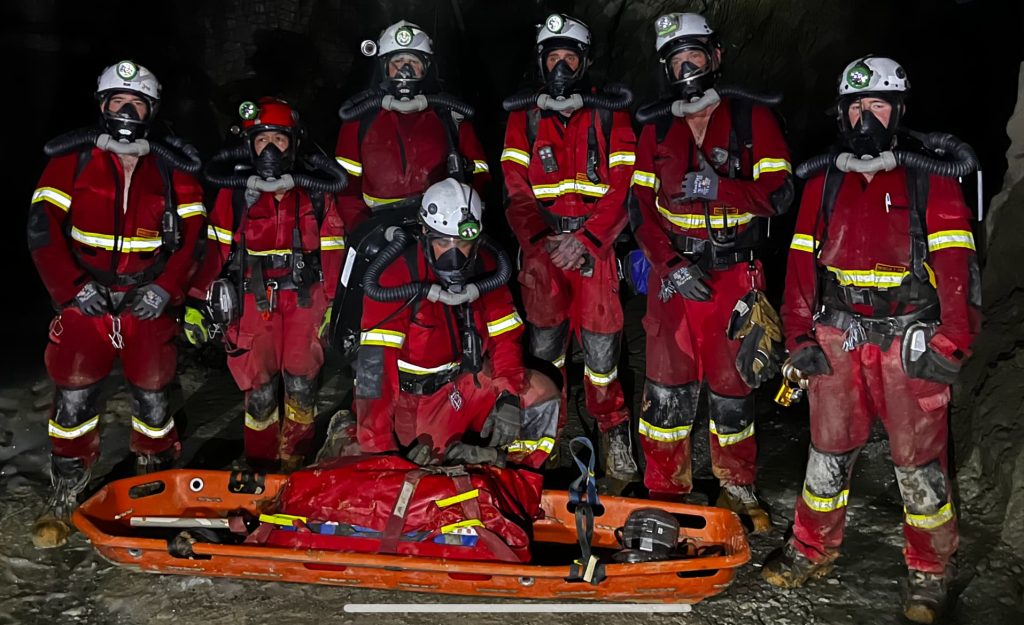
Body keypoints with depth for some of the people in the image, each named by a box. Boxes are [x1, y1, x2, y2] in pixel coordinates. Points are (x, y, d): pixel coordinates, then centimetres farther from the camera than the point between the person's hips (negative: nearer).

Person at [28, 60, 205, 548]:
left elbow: (191, 236, 3)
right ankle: (64, 498, 15)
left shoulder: (173, 172, 3)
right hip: (85, 301, -1)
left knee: (152, 397, 10)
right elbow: (43, 230, -3)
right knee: (73, 398, -1)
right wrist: (72, 287, -13)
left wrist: (166, 288, -10)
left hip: (148, 305, 1)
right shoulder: (70, 160, 0)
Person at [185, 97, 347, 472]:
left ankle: (294, 468, 14)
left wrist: (328, 303, 8)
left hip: (304, 298, 1)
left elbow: (331, 250, 9)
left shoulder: (316, 192, 4)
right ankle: (261, 470, 13)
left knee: (300, 386, -3)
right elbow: (215, 248, 5)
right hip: (254, 299, 0)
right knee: (260, 391, -3)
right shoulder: (235, 192, 2)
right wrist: (197, 302, 0)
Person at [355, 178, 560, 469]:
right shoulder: (396, 275, -22)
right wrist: (380, 448, -30)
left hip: (472, 380, 5)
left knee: (541, 393, -8)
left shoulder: (484, 266, -3)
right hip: (416, 396, -5)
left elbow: (505, 336, 0)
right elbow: (375, 363, -26)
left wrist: (509, 398, -16)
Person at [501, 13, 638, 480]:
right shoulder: (523, 120, 11)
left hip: (593, 246, -1)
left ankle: (614, 432, 16)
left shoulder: (610, 118, 6)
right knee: (544, 345, 3)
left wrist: (585, 242, -14)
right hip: (541, 249, 1)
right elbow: (516, 193, 4)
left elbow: (621, 191, -2)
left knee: (601, 345, -2)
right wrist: (541, 240, -13)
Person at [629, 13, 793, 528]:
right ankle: (666, 490, 19)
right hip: (672, 273, 2)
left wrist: (717, 187, -21)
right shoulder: (656, 131, 10)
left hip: (734, 276, -2)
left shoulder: (752, 120, 2)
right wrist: (671, 265, -9)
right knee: (666, 386, 3)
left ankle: (737, 489, 26)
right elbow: (641, 208, 5)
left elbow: (779, 194, -6)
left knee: (731, 386, 7)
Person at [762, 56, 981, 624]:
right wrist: (799, 337, 6)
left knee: (919, 460, 3)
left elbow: (957, 269, -5)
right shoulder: (824, 185, 10)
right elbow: (802, 265, 11)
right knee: (829, 449, 10)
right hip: (838, 340, 3)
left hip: (910, 341, -3)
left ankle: (929, 574, 21)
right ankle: (812, 551, 27)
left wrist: (951, 345, -12)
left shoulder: (931, 182, 0)